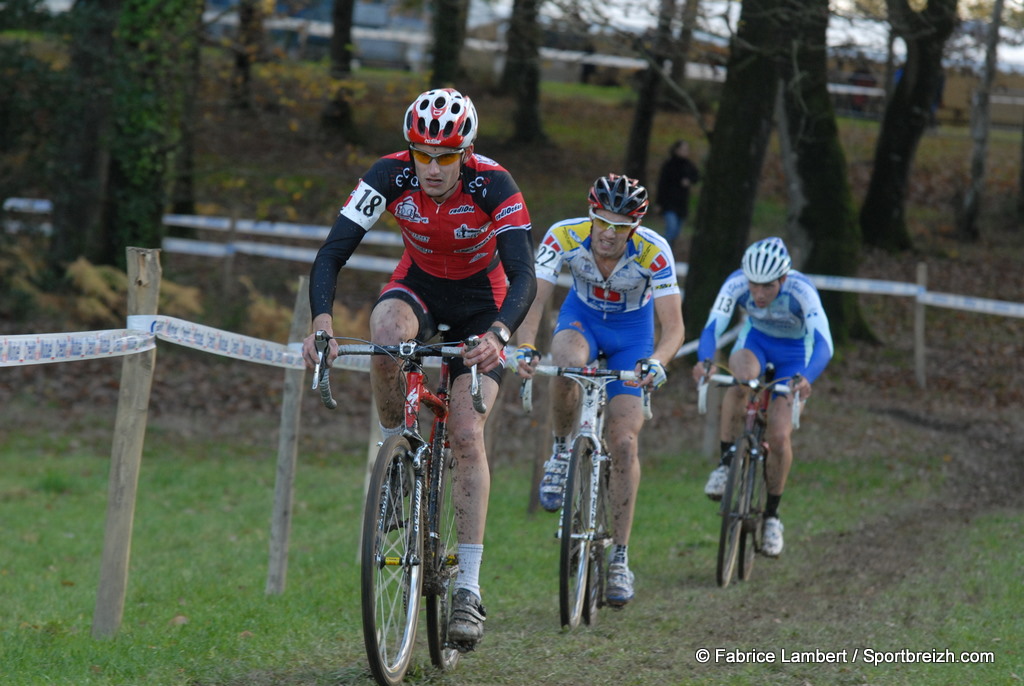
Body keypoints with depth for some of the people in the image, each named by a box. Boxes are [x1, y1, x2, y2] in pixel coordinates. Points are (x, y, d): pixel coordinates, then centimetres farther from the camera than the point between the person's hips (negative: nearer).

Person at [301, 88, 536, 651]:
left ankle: (468, 587, -12)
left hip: (481, 301, -1)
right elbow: (331, 254, -27)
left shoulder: (494, 185, -29)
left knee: (466, 435, -15)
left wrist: (498, 334, -53)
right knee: (387, 338, -36)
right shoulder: (391, 176, -24)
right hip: (418, 286, 2)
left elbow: (524, 277, -34)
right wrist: (321, 323, -44)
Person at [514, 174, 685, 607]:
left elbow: (673, 327, -33)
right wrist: (525, 348, -53)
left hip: (631, 332, -1)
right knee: (566, 363, -37)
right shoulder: (564, 237, -29)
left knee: (624, 442, -11)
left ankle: (620, 558, -1)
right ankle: (561, 451, -8)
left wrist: (655, 362, -53)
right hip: (582, 318, 1)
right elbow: (533, 299, -34)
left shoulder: (653, 252, -31)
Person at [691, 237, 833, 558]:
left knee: (779, 436, -12)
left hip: (794, 351, -1)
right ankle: (727, 459, -17)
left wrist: (806, 378, -62)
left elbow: (823, 343, -43)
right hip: (755, 339, 1)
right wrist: (704, 361, -57)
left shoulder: (802, 290, -36)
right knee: (741, 378, -35)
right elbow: (712, 327, -36)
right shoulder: (737, 283, -30)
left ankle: (772, 513, 10)